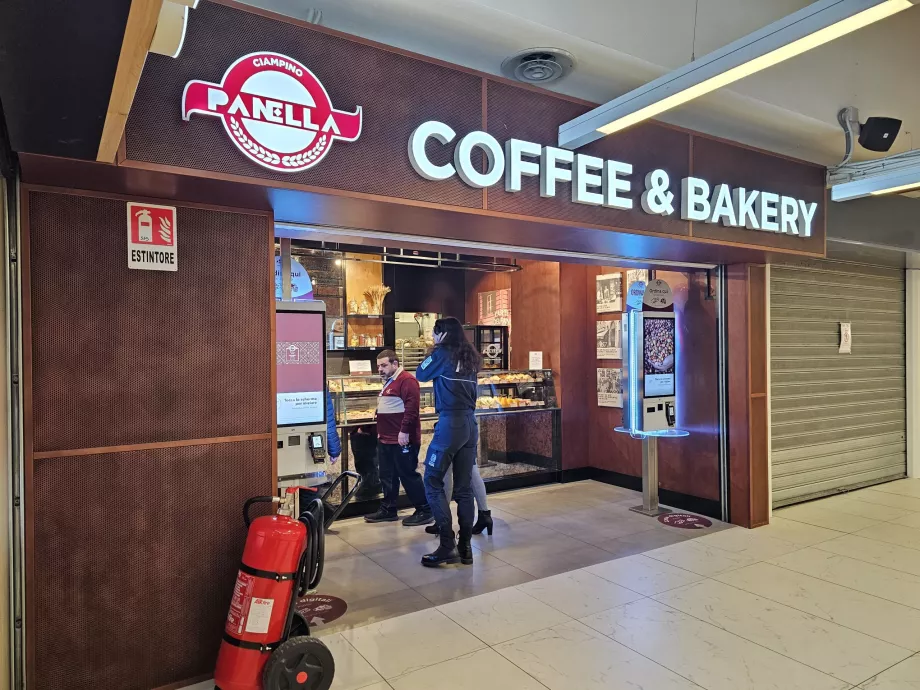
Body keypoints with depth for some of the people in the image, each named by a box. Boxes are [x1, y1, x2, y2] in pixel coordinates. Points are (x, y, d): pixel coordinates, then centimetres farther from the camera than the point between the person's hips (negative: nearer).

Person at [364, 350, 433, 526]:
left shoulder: (406, 380, -15)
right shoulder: (388, 382, 19)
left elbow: (412, 408, -23)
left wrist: (404, 431, -25)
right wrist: (381, 432, 24)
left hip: (402, 439, -10)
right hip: (386, 439, 10)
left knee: (408, 475, -4)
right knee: (387, 476, 15)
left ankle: (425, 511, 5)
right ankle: (388, 510, 25)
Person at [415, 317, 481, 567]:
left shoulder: (442, 353, -5)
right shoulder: (470, 357, 14)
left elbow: (421, 374, 7)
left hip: (450, 423, -7)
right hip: (470, 424, 7)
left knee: (433, 482, 1)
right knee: (464, 487, 10)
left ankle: (447, 545, -4)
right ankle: (465, 547, 13)